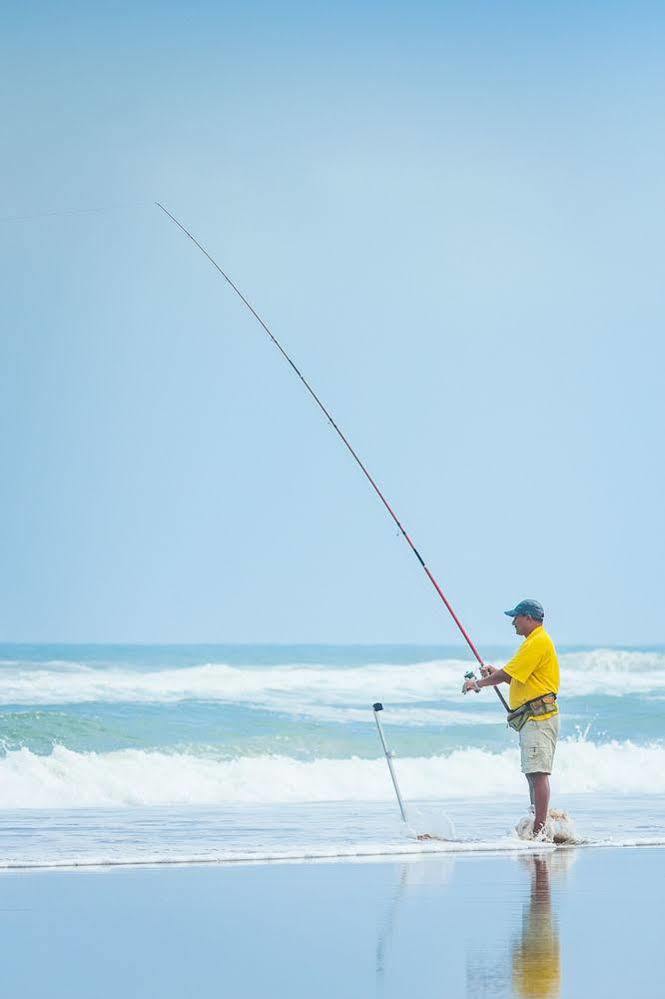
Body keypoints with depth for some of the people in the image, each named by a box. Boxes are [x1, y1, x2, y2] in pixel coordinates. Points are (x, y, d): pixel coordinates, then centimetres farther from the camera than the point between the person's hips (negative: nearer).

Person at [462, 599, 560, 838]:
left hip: (538, 716, -11)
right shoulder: (535, 641, 23)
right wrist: (494, 673, 14)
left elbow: (508, 675, -14)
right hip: (533, 718, 11)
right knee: (532, 773, 13)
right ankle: (538, 826, 18)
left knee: (538, 773, -15)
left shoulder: (538, 641, -12)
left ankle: (539, 830, -20)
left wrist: (479, 683, -1)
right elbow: (518, 678, 28)